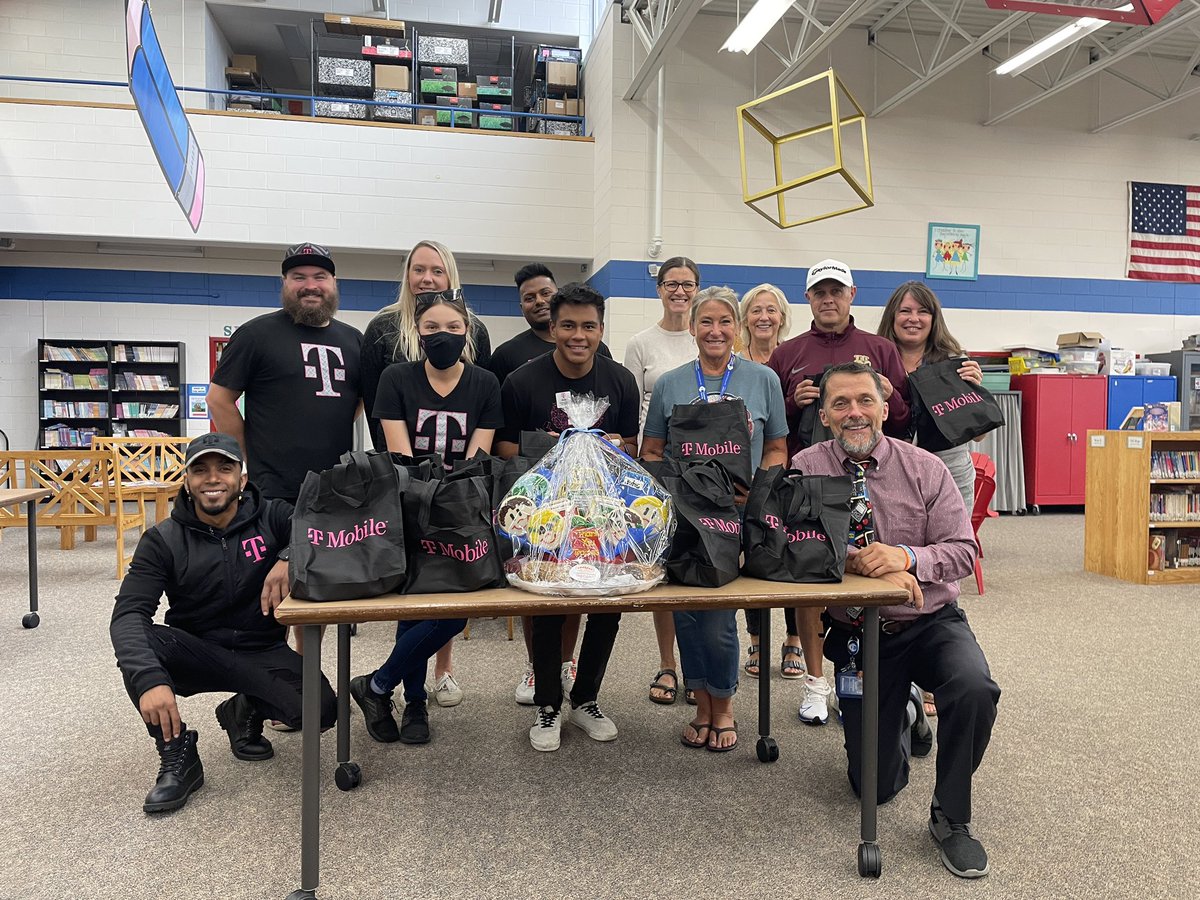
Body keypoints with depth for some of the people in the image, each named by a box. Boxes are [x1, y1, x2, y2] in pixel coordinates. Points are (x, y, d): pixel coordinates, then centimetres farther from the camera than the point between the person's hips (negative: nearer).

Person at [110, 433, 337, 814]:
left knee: (322, 710, -24)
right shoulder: (163, 540, -8)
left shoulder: (272, 518, -8)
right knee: (137, 644, -30)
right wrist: (150, 679, -37)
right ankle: (177, 757, -10)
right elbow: (128, 614, -19)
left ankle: (246, 712, 12)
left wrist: (289, 557, -37)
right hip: (196, 652, 0)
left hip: (263, 653, 0)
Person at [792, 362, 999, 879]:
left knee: (975, 689, -32)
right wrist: (871, 568, -27)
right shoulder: (806, 469, -6)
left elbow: (962, 550, -8)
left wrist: (906, 557, -28)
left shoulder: (925, 468, -4)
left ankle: (951, 817, -4)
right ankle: (902, 717, 40)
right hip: (858, 634, 0)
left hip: (932, 622, 0)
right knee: (875, 786, 3)